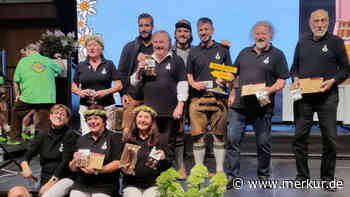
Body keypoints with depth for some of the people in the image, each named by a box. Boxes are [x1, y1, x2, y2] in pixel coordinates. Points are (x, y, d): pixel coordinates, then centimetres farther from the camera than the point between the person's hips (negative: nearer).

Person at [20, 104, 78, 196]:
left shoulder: (70, 135, -2)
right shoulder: (42, 136, 13)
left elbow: (65, 162, -9)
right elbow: (28, 154, 8)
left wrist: (51, 182, -16)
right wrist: (25, 166, -15)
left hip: (65, 179, -4)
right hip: (44, 179, 5)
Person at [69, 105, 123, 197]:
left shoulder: (114, 137, 5)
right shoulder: (81, 139, 18)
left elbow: (117, 164, -6)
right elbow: (73, 168, 17)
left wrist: (98, 171, -19)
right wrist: (75, 162, -5)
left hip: (105, 187, -3)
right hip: (80, 185, 3)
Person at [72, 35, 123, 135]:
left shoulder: (109, 64, 6)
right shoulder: (81, 66, 11)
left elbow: (119, 85, 2)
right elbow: (73, 87, 15)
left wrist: (106, 91, -14)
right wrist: (80, 92, -7)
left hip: (106, 107, -1)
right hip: (86, 107, 1)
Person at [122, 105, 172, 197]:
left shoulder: (159, 140, 8)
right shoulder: (128, 140, 9)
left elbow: (167, 167, 9)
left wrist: (163, 159, -13)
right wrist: (124, 169, -8)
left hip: (153, 184, 0)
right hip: (131, 184, 1)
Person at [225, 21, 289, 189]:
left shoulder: (277, 54, 4)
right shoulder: (244, 53, 16)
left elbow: (282, 80, -1)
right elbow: (235, 75, 20)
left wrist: (270, 90, -18)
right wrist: (232, 94, 10)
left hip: (262, 107, -3)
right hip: (239, 105, 3)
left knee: (263, 143, 6)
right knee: (232, 140, -2)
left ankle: (263, 175, 23)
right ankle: (231, 175, 7)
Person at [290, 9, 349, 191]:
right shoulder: (302, 43, 13)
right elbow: (294, 67, 19)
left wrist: (333, 81, -13)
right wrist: (295, 78, -1)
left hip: (327, 97, -2)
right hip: (303, 97, 3)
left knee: (330, 139, 1)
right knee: (300, 137, 5)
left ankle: (327, 178, 17)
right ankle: (302, 176, 18)